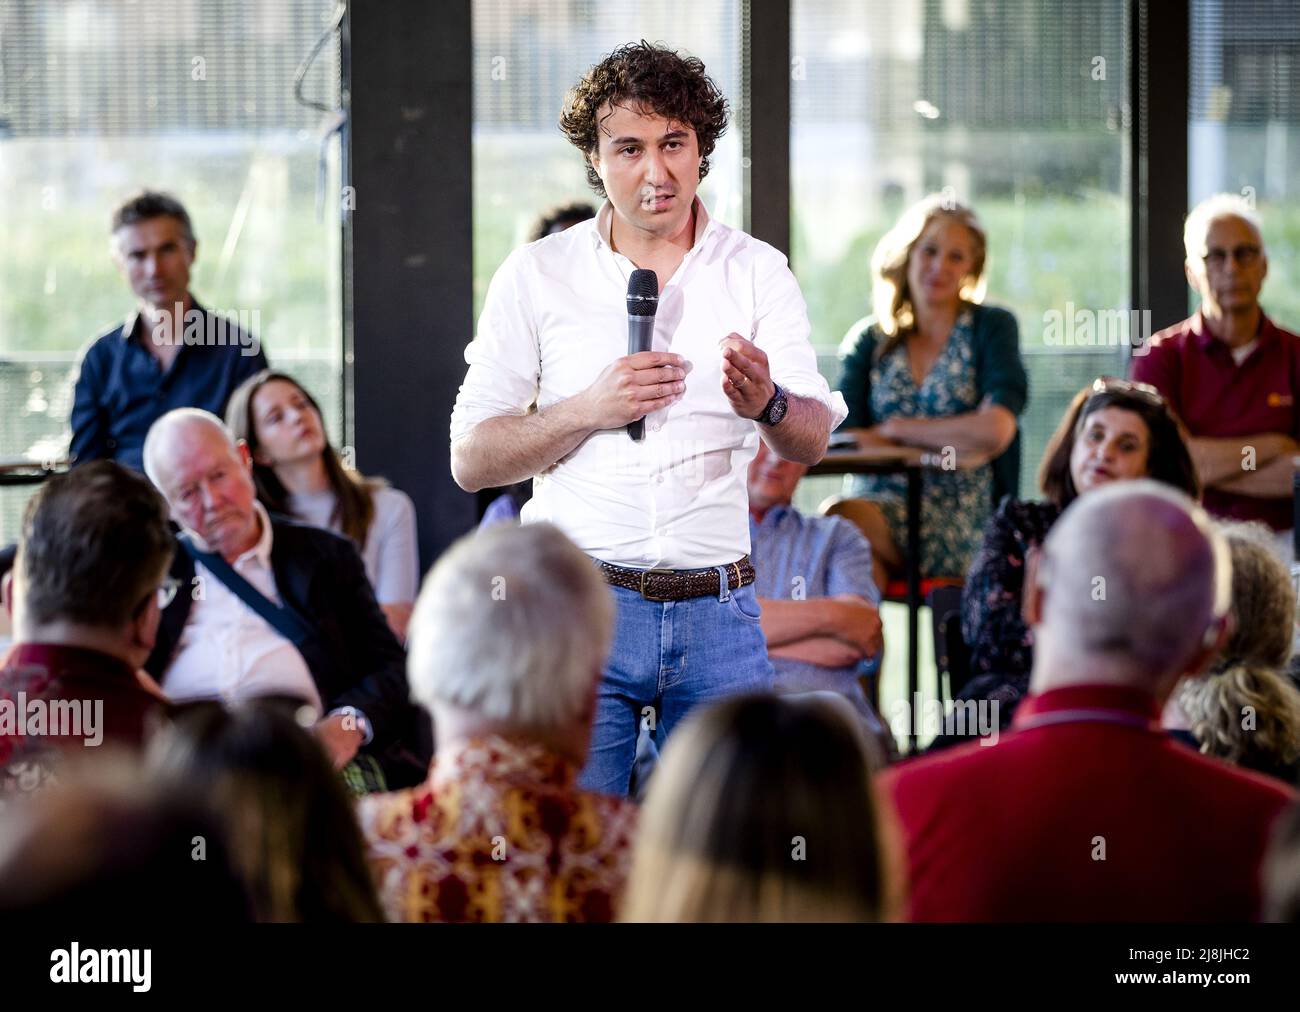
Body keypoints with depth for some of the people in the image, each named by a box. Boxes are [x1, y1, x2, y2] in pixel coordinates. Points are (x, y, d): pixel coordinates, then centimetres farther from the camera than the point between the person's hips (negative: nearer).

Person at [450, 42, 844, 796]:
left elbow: (814, 440, -5)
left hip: (719, 617, 1)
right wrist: (589, 410, -14)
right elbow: (470, 461, 2)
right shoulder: (538, 275, 4)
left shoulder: (757, 272, 6)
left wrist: (766, 404, -28)